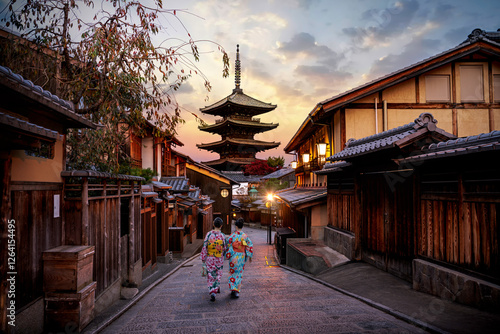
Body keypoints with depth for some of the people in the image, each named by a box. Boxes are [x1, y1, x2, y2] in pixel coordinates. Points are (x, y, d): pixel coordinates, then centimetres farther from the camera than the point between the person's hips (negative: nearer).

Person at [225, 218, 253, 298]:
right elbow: (250, 246, 0)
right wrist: (250, 256, 9)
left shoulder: (232, 236, -10)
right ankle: (237, 291, 11)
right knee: (239, 274, 13)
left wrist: (227, 255, 3)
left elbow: (228, 246, -9)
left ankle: (233, 289, 4)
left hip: (234, 256, -2)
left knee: (233, 273, 14)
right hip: (242, 257, 2)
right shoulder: (245, 236, -3)